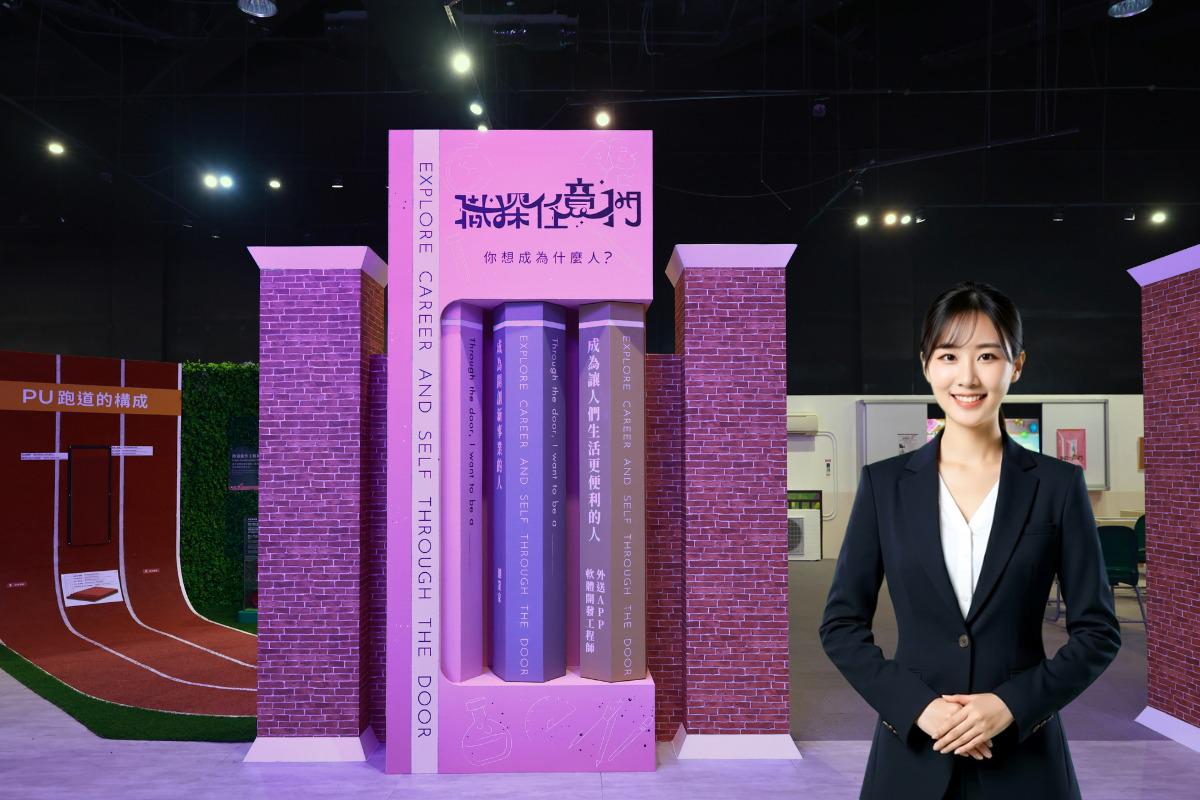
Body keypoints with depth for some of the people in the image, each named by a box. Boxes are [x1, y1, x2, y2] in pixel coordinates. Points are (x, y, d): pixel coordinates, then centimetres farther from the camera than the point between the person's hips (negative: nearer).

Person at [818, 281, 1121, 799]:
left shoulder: (1058, 484, -3)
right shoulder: (885, 483, -3)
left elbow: (1098, 631, -1)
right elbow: (841, 624, -1)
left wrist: (1012, 704, -13)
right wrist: (916, 706, -12)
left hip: (1024, 757, 0)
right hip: (912, 751, 1)